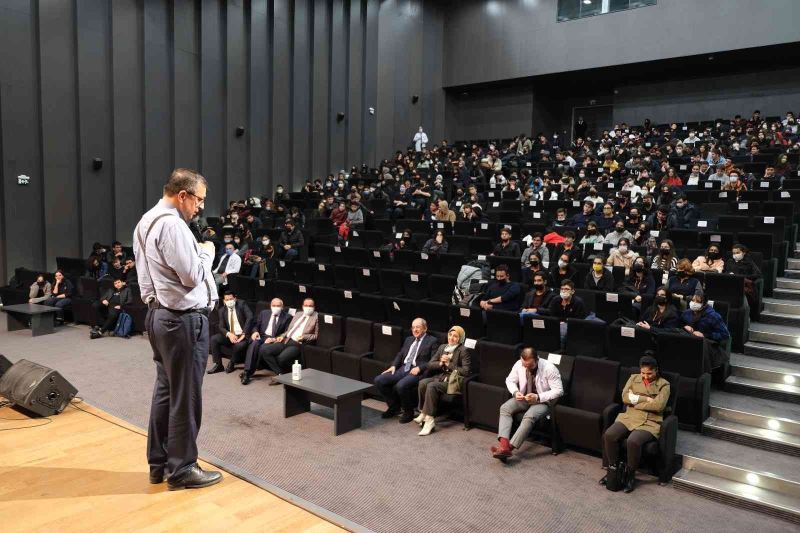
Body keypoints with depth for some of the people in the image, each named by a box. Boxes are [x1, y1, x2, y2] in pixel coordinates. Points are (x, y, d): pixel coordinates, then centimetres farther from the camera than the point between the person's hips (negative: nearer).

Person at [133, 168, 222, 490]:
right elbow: (191, 276, -19)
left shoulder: (147, 221, 13)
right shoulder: (172, 224, -19)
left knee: (165, 390, 16)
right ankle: (181, 468, 12)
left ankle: (159, 463, 26)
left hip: (160, 314, 10)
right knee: (185, 396, 1)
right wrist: (206, 253, -3)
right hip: (183, 319, -10)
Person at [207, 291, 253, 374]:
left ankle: (231, 364, -5)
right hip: (230, 336, 4)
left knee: (240, 345, -34)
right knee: (214, 339, -18)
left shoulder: (242, 304, -4)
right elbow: (221, 327, 1)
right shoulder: (222, 310, 6)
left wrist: (243, 334, -21)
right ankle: (218, 365, -6)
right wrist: (229, 334, -22)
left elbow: (250, 318, -15)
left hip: (242, 335, -4)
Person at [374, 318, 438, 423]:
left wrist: (419, 368, -19)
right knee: (378, 380, -10)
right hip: (403, 369, 7)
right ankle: (394, 406, 8)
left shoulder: (432, 341, 2)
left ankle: (408, 412, -7)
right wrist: (394, 365, 4)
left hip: (417, 371, -7)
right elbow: (400, 355, 23)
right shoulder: (408, 340, 24)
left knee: (401, 385, -34)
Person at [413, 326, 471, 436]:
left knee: (431, 386, -32)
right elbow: (430, 364, 14)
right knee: (422, 382, -26)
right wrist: (440, 363, -7)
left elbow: (465, 371, -11)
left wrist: (449, 364, -11)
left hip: (453, 380, -6)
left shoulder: (463, 351, -3)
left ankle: (429, 419, -29)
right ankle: (423, 413, -18)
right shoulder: (442, 347, 16)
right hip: (439, 377, 6)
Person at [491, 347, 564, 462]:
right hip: (524, 398, 5)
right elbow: (510, 380, 6)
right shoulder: (519, 364, -9)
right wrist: (515, 392, -16)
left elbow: (559, 391, -20)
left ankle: (510, 447, -37)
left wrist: (538, 397, -29)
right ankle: (504, 445, -35)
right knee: (504, 408, -21)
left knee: (529, 416, -35)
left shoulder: (549, 368, -22)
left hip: (543, 401, -5)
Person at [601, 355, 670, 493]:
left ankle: (630, 474, -8)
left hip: (650, 423, -4)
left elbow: (658, 405, -12)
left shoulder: (664, 385, 3)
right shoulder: (634, 378, 14)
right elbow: (625, 397, 0)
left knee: (633, 441, -33)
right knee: (608, 435, -23)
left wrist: (635, 401, -6)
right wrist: (646, 399, -9)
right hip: (629, 418, 4)